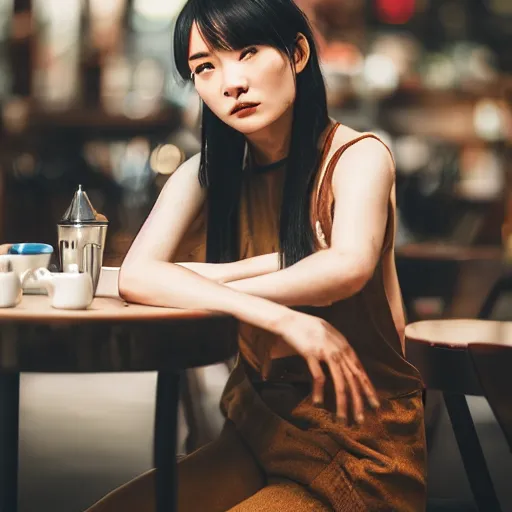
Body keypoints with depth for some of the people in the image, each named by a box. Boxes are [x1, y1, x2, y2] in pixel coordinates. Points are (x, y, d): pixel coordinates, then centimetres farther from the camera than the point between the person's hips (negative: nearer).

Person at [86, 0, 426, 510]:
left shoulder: (358, 156, -10)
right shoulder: (208, 175, 3)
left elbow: (349, 267, -30)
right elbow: (135, 276, -14)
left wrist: (217, 280, -15)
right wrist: (282, 318, -25)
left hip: (359, 442, -5)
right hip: (258, 428, 5)